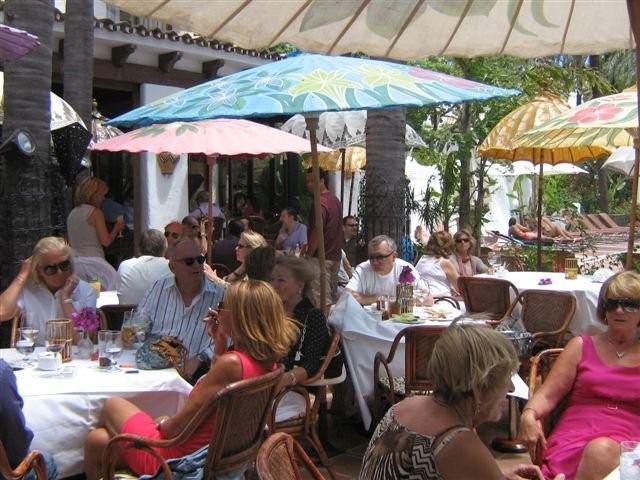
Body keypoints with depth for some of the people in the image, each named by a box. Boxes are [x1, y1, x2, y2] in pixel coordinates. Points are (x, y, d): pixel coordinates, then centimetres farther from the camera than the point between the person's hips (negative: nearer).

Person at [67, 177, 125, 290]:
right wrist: (117, 227, 6)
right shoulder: (96, 212, -5)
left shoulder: (72, 214, 15)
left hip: (75, 262, 7)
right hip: (92, 261, -7)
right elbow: (106, 241, -9)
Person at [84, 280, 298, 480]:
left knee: (112, 405, 18)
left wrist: (161, 423, -1)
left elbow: (177, 428, -23)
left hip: (176, 456, -8)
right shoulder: (268, 363, -3)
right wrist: (219, 343, 7)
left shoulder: (232, 363, -30)